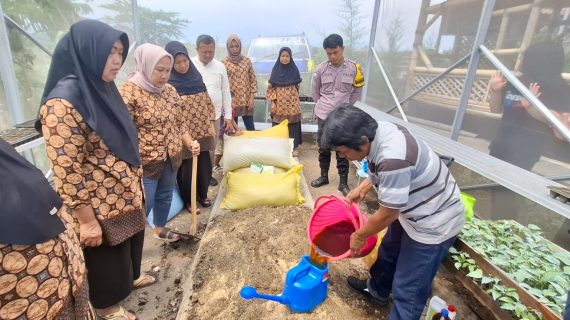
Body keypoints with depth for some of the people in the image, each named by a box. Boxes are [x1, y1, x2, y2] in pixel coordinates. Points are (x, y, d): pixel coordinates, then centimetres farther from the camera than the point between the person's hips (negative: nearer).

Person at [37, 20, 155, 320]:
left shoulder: (102, 90, 3)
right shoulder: (62, 103, -24)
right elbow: (66, 171, -23)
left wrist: (135, 185, 16)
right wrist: (87, 220, -18)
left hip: (126, 195, 8)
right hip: (100, 204, -8)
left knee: (130, 242, 27)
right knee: (107, 256, 16)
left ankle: (131, 277, 54)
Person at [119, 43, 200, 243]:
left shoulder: (170, 90, 6)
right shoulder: (128, 93, -15)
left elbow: (179, 122, 12)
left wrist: (190, 143, -4)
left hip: (170, 159, 7)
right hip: (144, 163, -6)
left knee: (165, 196, 21)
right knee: (143, 205, 3)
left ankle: (160, 229, 44)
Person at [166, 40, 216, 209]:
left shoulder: (196, 77, 6)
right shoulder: (168, 84, -9)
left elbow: (208, 103, 9)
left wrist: (211, 125, 6)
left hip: (202, 131, 5)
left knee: (204, 164, 13)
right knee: (186, 167, 8)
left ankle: (203, 194, 34)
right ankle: (188, 200, 27)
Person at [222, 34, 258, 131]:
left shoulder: (247, 60, 4)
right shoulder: (224, 62, -1)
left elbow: (253, 79, 6)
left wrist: (251, 97, -1)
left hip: (246, 100, 1)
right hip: (232, 100, -1)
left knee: (250, 127, 5)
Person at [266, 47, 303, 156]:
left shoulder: (294, 69, 3)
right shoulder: (275, 69, 3)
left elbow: (297, 87, 8)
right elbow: (271, 87, 3)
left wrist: (295, 100, 7)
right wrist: (273, 102, -5)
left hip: (292, 103, 0)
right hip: (279, 103, 0)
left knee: (293, 125, 3)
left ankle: (294, 147, 13)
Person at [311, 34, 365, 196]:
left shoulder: (353, 68, -5)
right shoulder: (321, 68, -3)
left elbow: (357, 92, 5)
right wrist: (322, 105, 10)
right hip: (324, 115, 2)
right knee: (323, 148, 12)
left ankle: (343, 182, 15)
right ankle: (323, 176, 28)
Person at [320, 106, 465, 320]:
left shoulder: (392, 159, -39)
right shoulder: (378, 132, -12)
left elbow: (387, 214, -26)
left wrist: (359, 235, -10)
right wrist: (363, 188, 2)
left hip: (434, 223, -9)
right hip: (413, 210, 9)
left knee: (408, 289, 4)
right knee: (388, 251, 28)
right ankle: (377, 290, 54)